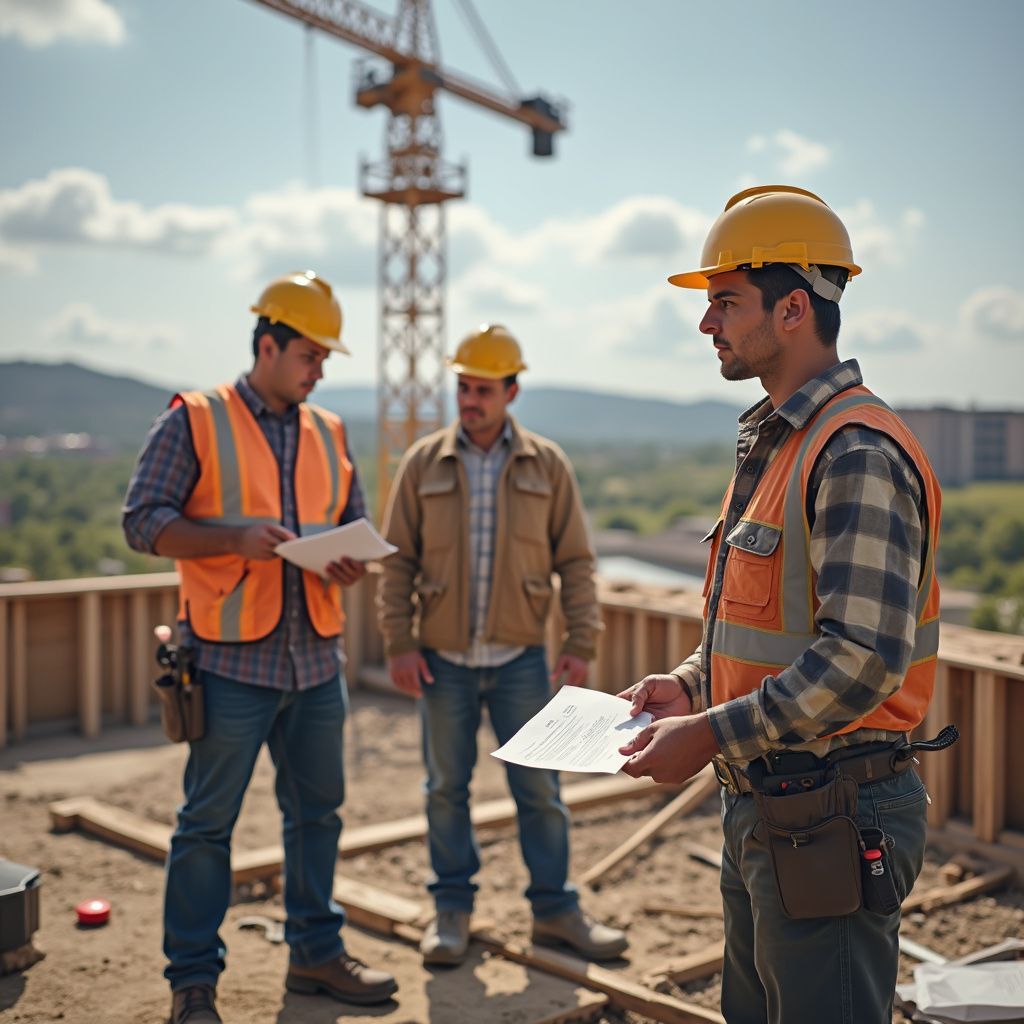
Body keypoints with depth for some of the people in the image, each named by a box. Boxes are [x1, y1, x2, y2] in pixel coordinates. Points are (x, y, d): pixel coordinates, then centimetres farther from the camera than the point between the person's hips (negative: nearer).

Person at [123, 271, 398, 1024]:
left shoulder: (328, 433, 13)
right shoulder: (194, 420, -2)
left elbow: (356, 523, 19)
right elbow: (144, 520, -7)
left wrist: (352, 562, -5)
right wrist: (235, 538, -20)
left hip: (316, 657, 6)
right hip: (232, 658, -5)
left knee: (318, 811, 14)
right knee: (208, 821, 2)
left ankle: (316, 952, 29)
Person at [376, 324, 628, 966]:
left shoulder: (547, 465, 2)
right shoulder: (424, 464, 2)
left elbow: (576, 561, 3)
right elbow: (398, 560, 2)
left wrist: (581, 643, -4)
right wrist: (399, 642, -6)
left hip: (521, 657, 0)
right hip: (443, 658, 0)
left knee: (539, 787, 6)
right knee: (448, 787, 9)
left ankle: (555, 910, 19)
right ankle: (453, 910, 23)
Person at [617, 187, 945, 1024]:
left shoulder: (857, 452, -20)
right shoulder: (772, 444, 13)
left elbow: (863, 656, -27)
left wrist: (712, 735, -23)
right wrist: (691, 684, 8)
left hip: (831, 820, -10)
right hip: (761, 810, 10)